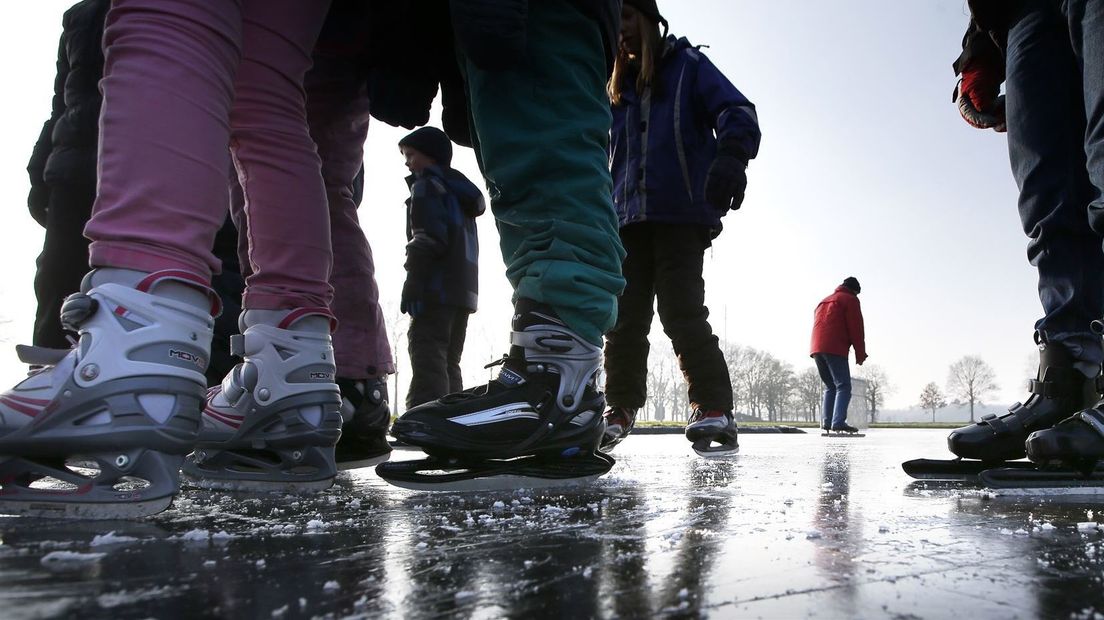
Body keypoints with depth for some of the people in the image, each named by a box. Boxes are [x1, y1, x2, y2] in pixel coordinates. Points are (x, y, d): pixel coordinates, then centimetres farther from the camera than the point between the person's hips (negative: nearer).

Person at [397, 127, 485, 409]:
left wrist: (412, 285, -16)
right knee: (449, 365, 12)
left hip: (436, 290, -9)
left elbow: (428, 240, -15)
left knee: (428, 364, -14)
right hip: (464, 291, 9)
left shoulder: (427, 186, -1)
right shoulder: (461, 190, 25)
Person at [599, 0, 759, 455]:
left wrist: (731, 156, -28)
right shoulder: (618, 88, 23)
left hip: (681, 215, -5)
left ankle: (714, 409, -11)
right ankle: (619, 409, 12)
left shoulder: (689, 66, 8)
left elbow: (736, 113, -6)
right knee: (625, 318, 2)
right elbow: (602, 157, 27)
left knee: (682, 311, -15)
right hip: (627, 220, 5)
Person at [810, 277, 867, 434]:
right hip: (835, 349, -7)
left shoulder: (823, 301, 29)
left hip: (816, 349, 7)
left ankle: (826, 421, 5)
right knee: (843, 386, -8)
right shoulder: (850, 299, 5)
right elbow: (856, 328, -2)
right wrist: (860, 353, 2)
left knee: (830, 387, 15)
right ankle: (839, 422, -22)